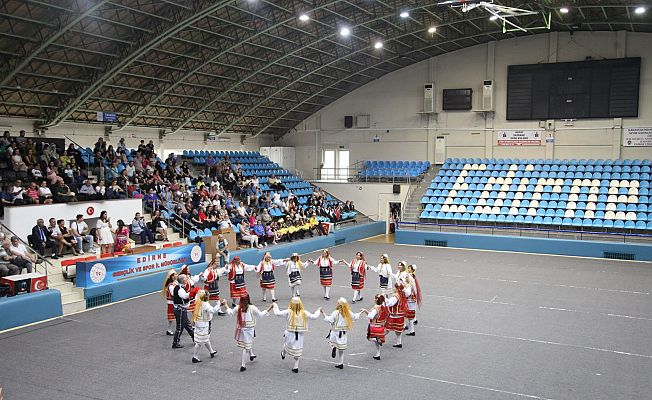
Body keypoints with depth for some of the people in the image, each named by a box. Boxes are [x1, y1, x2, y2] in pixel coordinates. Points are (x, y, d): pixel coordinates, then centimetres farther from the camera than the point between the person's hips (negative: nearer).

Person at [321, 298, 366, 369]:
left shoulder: (336, 313, -15)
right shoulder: (348, 313, 1)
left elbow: (329, 319, -21)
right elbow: (355, 316, 17)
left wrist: (323, 313, -18)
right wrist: (361, 312, 33)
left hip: (335, 332, -4)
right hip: (344, 333, 4)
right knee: (341, 349, 13)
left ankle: (333, 347, -17)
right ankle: (340, 363, 17)